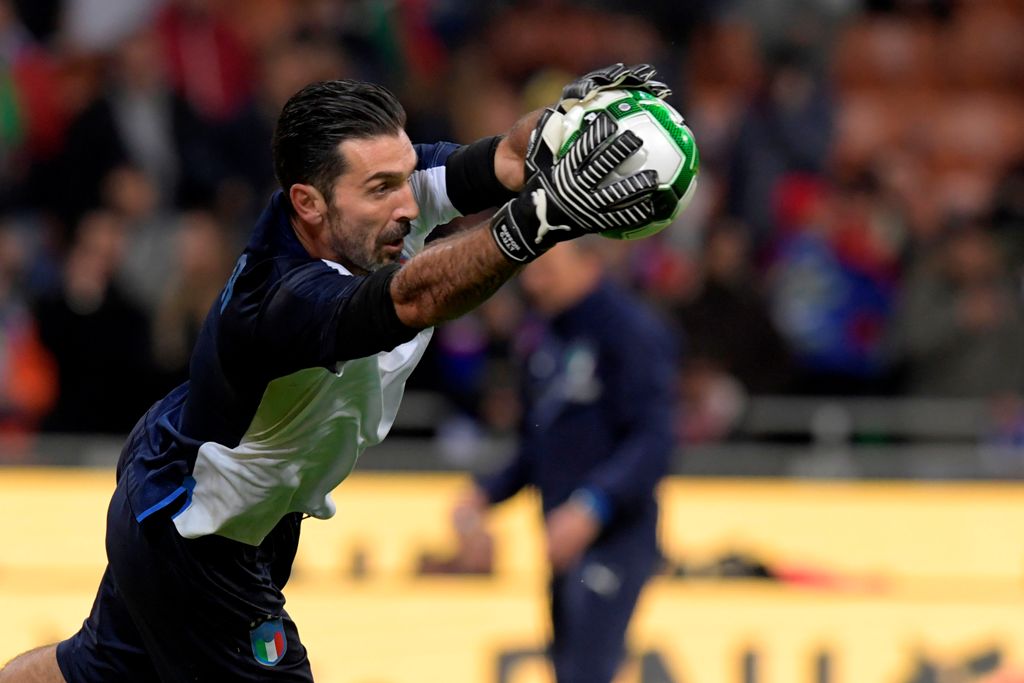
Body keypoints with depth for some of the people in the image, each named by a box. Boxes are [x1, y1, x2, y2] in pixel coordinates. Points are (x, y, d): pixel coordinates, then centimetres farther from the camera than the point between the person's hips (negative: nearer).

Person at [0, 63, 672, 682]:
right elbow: (412, 298, -63)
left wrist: (570, 114, -56)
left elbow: (508, 158, -32)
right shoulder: (280, 303, -45)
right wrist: (543, 216, -80)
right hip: (194, 548, -9)